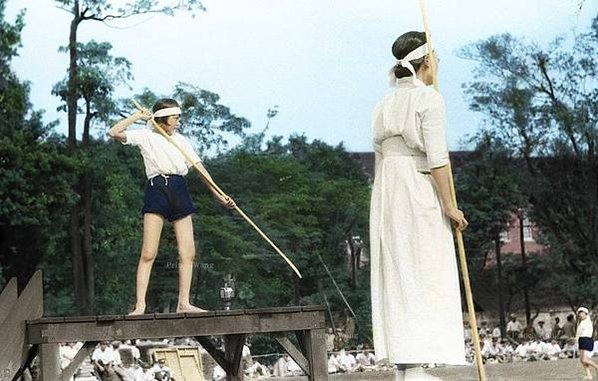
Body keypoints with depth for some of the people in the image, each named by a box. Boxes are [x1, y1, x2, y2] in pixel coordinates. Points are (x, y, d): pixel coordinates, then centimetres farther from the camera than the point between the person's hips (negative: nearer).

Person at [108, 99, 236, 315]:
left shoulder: (181, 140, 19)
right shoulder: (146, 136, 7)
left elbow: (200, 169, 15)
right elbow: (114, 133, -6)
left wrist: (219, 195, 7)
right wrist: (138, 116, -1)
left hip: (179, 192, 5)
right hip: (157, 190, -5)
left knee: (188, 253, -1)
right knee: (148, 253, -10)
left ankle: (184, 303, 4)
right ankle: (140, 305, -11)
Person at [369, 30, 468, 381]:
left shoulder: (385, 105, 17)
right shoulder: (429, 98, -6)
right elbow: (437, 157, -14)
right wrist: (449, 205, -12)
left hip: (386, 194, 7)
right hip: (420, 192, -7)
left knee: (397, 276, 5)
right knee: (424, 276, -7)